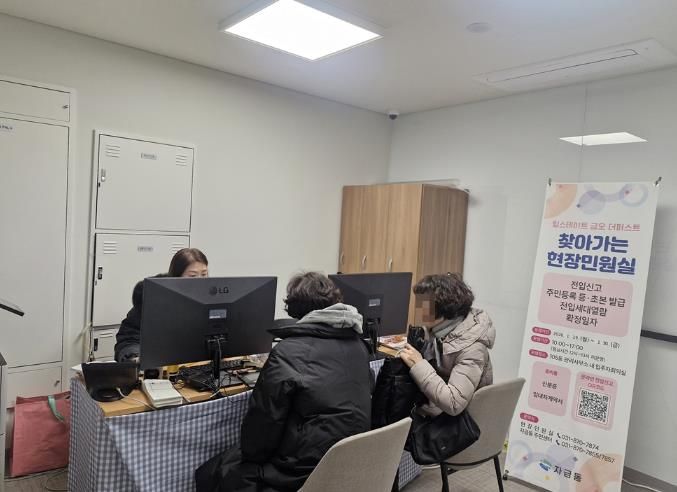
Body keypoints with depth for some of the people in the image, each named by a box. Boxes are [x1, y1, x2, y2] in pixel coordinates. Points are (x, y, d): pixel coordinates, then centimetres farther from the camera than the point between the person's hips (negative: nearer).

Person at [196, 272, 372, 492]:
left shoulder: (288, 352, -19)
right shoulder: (357, 343, 2)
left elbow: (264, 420, -13)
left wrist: (250, 454, 6)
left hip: (306, 469, -8)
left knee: (208, 474, 11)